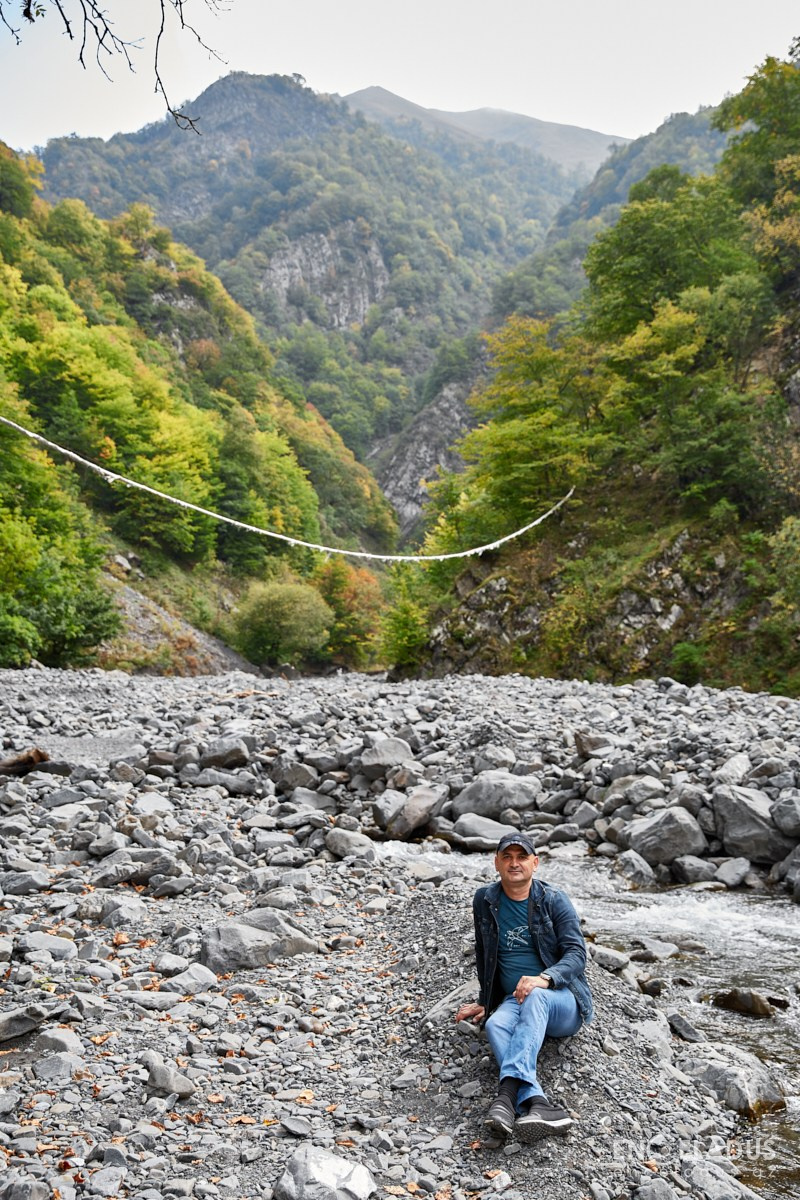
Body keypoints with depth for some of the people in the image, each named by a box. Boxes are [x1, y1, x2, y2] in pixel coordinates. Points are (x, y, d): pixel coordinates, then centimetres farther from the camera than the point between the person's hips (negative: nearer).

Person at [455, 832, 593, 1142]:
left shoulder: (555, 901, -3)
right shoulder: (485, 901, 6)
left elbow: (576, 954, -12)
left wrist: (545, 978, -30)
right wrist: (484, 1001, 18)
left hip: (563, 1001, -3)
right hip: (514, 1002, 3)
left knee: (535, 997, -38)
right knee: (495, 1025, -33)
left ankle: (509, 1092, -51)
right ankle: (537, 1105, -52)